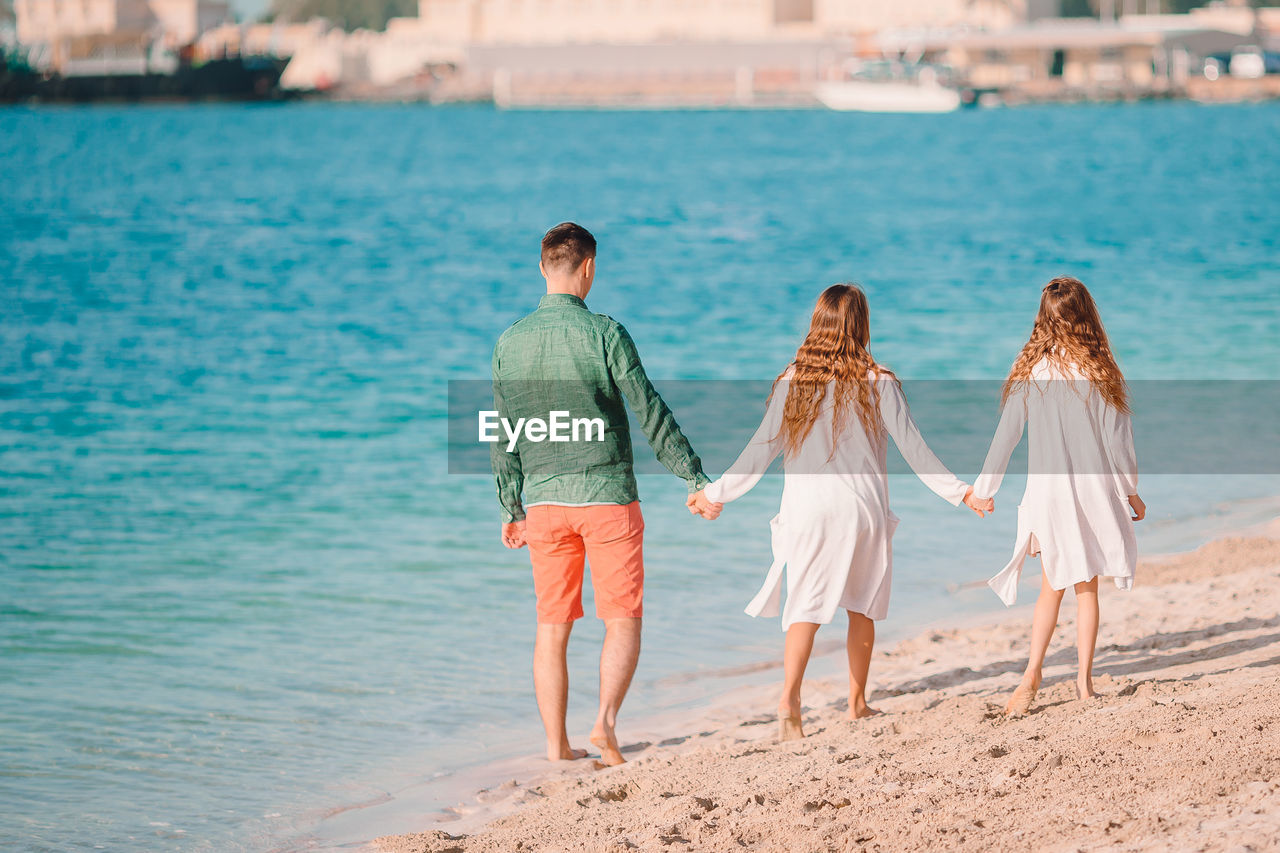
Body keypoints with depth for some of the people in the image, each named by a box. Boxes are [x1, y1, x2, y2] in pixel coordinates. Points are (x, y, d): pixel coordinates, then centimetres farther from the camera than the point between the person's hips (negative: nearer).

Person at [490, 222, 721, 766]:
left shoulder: (511, 341, 4)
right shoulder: (603, 334, -9)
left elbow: (504, 436, 8)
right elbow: (651, 413, -10)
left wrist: (510, 509, 18)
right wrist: (696, 481, -3)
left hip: (543, 501, 4)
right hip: (607, 497, -4)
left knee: (552, 627, 9)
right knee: (623, 621, 4)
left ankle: (557, 747, 10)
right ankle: (606, 720, -15)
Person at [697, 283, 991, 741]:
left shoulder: (792, 382, -2)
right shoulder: (877, 382, -5)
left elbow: (761, 450, 0)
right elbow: (913, 449, -3)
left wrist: (717, 493, 11)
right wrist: (960, 493, 7)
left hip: (806, 508, 1)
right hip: (862, 508, 0)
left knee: (806, 605, -1)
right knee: (862, 606, 15)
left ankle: (789, 699, -18)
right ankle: (857, 702, 24)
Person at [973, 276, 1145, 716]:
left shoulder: (1030, 371, -4)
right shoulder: (1098, 370, -7)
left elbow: (1006, 435, -1)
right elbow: (1117, 437, -3)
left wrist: (983, 490, 9)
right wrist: (1130, 491, 8)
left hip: (1048, 490, 1)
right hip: (1094, 489, -1)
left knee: (1052, 588, 11)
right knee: (1087, 589, 11)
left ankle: (1032, 673, -7)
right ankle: (1084, 678, 8)